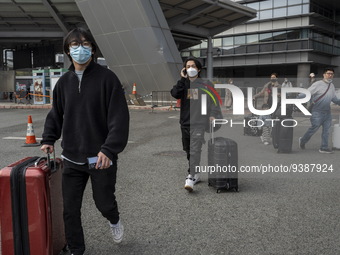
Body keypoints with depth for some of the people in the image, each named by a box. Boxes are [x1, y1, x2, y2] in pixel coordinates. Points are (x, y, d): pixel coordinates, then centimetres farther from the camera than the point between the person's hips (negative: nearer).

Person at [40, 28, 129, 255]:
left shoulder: (107, 78, -9)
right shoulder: (64, 82, 7)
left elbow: (119, 117, -16)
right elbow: (56, 114, 19)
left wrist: (109, 148, -25)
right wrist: (49, 139, 9)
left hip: (101, 157, -4)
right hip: (72, 158, 4)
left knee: (104, 202, 10)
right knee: (70, 209, 8)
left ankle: (114, 221, 46)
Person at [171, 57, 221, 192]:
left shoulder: (205, 84, 2)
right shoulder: (183, 84, 10)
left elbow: (214, 100, 2)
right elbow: (175, 94, -8)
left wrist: (213, 114, -9)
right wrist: (182, 79, -8)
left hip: (199, 123, -5)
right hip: (185, 123, 5)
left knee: (195, 149, -16)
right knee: (188, 150, 13)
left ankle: (191, 177, -18)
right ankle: (196, 174, 27)